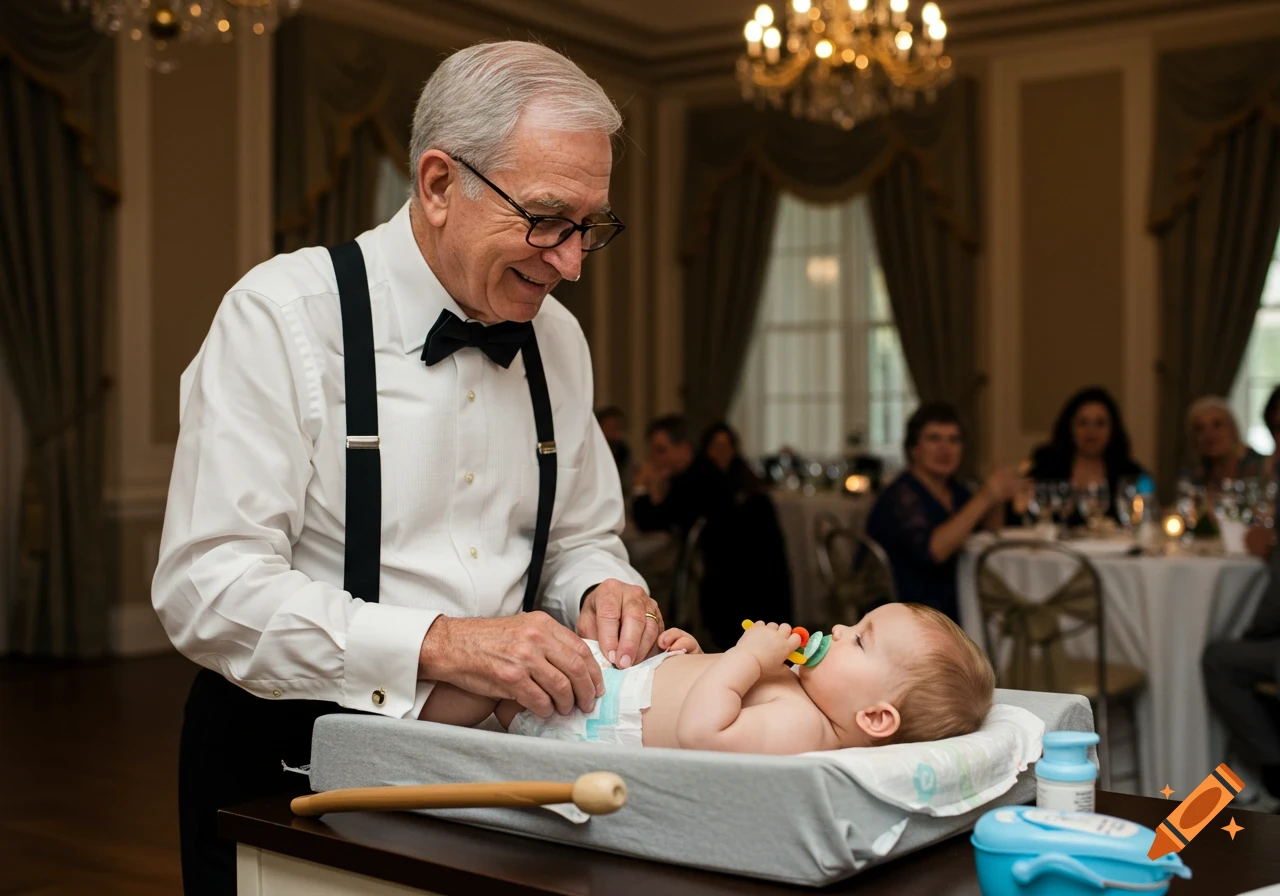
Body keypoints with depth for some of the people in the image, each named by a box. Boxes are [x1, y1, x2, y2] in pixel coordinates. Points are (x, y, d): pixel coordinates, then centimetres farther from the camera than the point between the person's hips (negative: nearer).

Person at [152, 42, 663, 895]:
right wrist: (435, 643, -28)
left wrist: (603, 591, -5)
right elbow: (208, 587, -18)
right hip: (293, 760, -5)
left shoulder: (556, 336, 7)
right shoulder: (280, 315, -11)